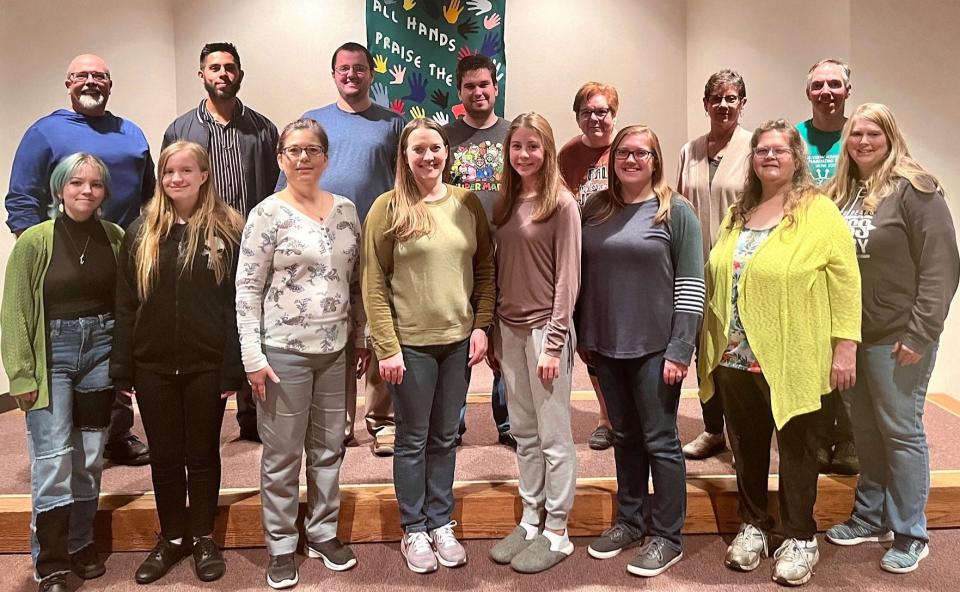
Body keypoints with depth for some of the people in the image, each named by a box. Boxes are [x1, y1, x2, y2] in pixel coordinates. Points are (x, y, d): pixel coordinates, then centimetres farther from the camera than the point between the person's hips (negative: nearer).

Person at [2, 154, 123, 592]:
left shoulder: (115, 238, 2)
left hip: (101, 349, 3)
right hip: (52, 352, -3)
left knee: (90, 457, 11)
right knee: (53, 459, -5)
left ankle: (80, 545, 28)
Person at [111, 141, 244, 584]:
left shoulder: (227, 230, -3)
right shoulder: (141, 232, 5)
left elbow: (237, 302, -7)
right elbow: (125, 305, 5)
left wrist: (233, 367, -12)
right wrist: (122, 368, 0)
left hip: (206, 365, -2)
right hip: (153, 366, 3)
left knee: (202, 453, 10)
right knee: (164, 456, 12)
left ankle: (203, 539, 27)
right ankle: (171, 538, 30)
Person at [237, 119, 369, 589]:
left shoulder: (346, 211, 5)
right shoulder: (267, 214, -7)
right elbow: (247, 290, -8)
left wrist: (362, 338, 9)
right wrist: (253, 358, -12)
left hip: (335, 350, 4)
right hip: (284, 352, -4)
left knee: (328, 449, 15)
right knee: (282, 455, 7)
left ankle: (324, 533, 32)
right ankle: (281, 547, 24)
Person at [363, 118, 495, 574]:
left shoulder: (468, 204, 4)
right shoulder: (388, 207, -7)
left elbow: (486, 269, 8)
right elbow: (373, 283, -8)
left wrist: (482, 325, -1)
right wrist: (386, 347, -12)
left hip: (459, 340, 3)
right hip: (410, 343, -3)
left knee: (444, 438, 15)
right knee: (413, 440, 10)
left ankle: (441, 524, 30)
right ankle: (413, 530, 25)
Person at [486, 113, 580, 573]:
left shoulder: (561, 203, -8)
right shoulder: (505, 203, 10)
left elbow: (567, 278, -10)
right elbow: (499, 272, 12)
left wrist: (553, 341, -14)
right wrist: (494, 333, 10)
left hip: (544, 329, -6)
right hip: (509, 328, 6)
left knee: (553, 436, 3)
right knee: (524, 434, 14)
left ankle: (557, 532, 16)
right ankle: (530, 521, 26)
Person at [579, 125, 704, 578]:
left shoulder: (676, 211, -5)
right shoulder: (595, 210, 7)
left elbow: (690, 286, -9)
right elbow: (582, 277, 11)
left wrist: (680, 351, -14)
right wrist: (582, 336, 9)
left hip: (655, 348, -4)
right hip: (606, 346, 4)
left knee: (659, 441, 4)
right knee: (625, 437, 15)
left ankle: (667, 536, 17)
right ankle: (629, 521, 30)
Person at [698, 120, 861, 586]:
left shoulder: (820, 212, -6)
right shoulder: (737, 214, 11)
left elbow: (845, 282, -9)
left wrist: (845, 347, -12)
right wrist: (711, 344, 14)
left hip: (790, 360, -5)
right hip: (735, 357, 5)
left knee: (795, 448, 9)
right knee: (746, 445, 15)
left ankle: (799, 538, 24)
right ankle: (753, 524, 32)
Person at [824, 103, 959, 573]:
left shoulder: (915, 188, -10)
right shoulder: (841, 191, 9)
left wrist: (921, 332, -16)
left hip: (898, 337, -6)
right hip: (850, 334, 6)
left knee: (901, 431, 3)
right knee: (864, 430, 15)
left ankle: (910, 534, 18)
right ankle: (871, 517, 30)